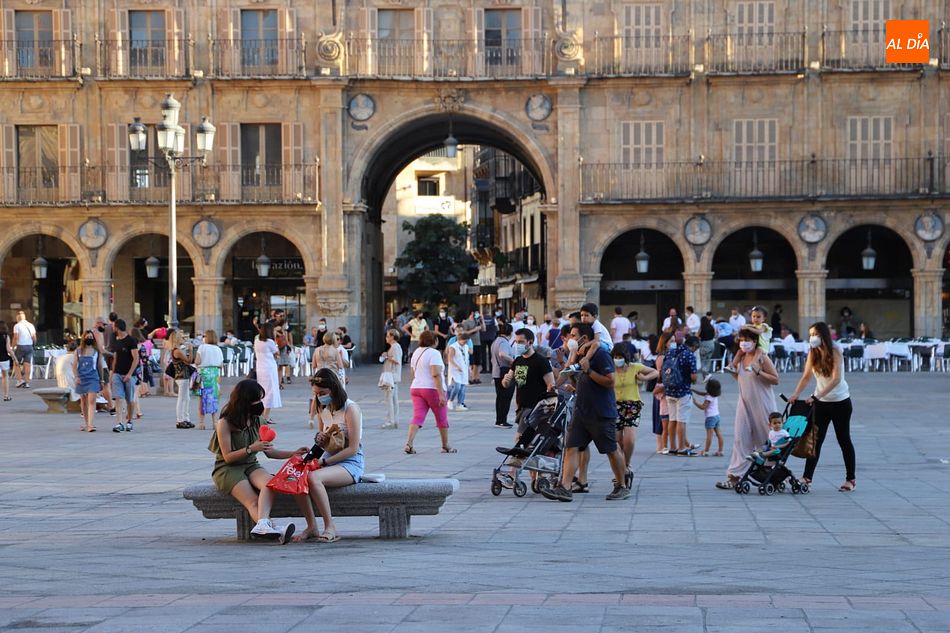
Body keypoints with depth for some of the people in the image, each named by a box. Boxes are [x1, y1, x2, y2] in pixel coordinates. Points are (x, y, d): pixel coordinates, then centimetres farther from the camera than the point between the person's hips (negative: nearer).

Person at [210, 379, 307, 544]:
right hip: (227, 469, -5)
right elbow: (228, 457, -10)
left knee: (270, 483, -32)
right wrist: (251, 449, -21)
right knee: (253, 502, -31)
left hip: (251, 466, 5)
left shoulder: (256, 421, 12)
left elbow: (269, 451, 16)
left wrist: (293, 454, 7)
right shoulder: (224, 423, -7)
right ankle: (273, 529, -58)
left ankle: (262, 525, -56)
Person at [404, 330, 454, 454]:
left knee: (417, 417, -2)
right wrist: (441, 394, -22)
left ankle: (409, 444, -19)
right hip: (432, 389, -6)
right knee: (442, 418, 10)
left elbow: (412, 373, 20)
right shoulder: (434, 353, -12)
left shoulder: (416, 352, 13)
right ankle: (446, 446, 20)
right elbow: (436, 374, -21)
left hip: (415, 388, 6)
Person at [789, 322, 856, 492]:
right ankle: (807, 477, -1)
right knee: (815, 439, 0)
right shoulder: (813, 354, 1)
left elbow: (836, 379, -23)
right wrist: (795, 394, -18)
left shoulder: (835, 352, -15)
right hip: (821, 402, 4)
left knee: (844, 440, 4)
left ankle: (851, 479, 13)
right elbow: (806, 377, -1)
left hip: (840, 402, -4)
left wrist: (817, 396, -31)